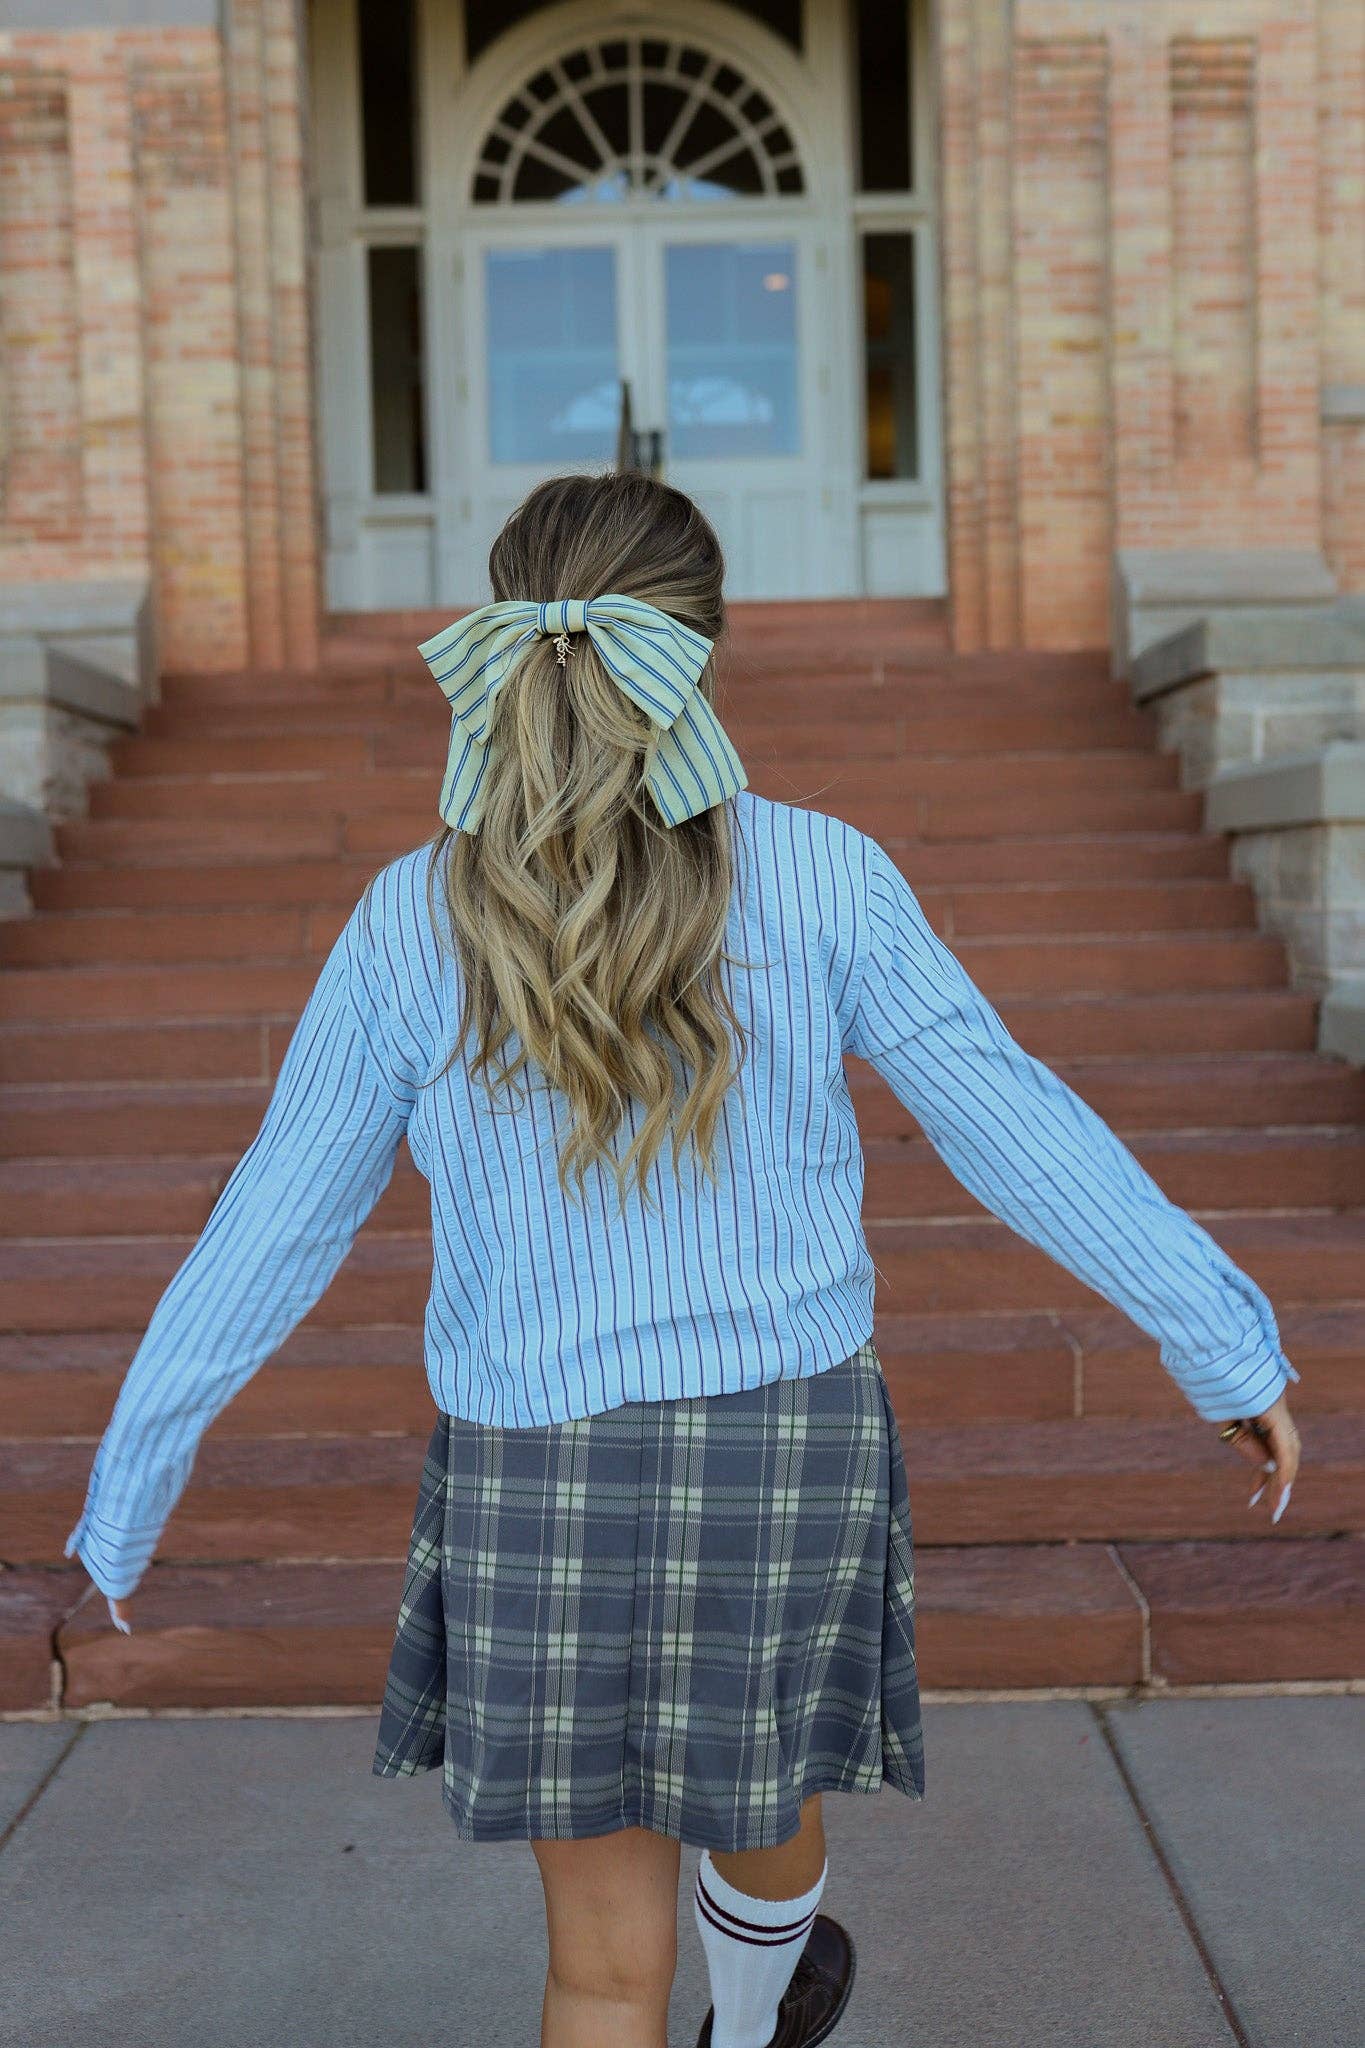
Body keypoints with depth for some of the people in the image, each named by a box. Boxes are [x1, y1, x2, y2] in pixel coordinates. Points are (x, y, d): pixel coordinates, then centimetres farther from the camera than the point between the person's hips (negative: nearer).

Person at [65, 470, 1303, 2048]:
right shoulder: (816, 877, -10)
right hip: (784, 1447, 1)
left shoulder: (411, 922, -8)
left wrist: (129, 1481, 10)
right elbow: (1018, 1133, -6)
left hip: (539, 1476, -1)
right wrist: (1227, 1343, 4)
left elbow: (275, 1226, -2)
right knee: (758, 1781, 31)